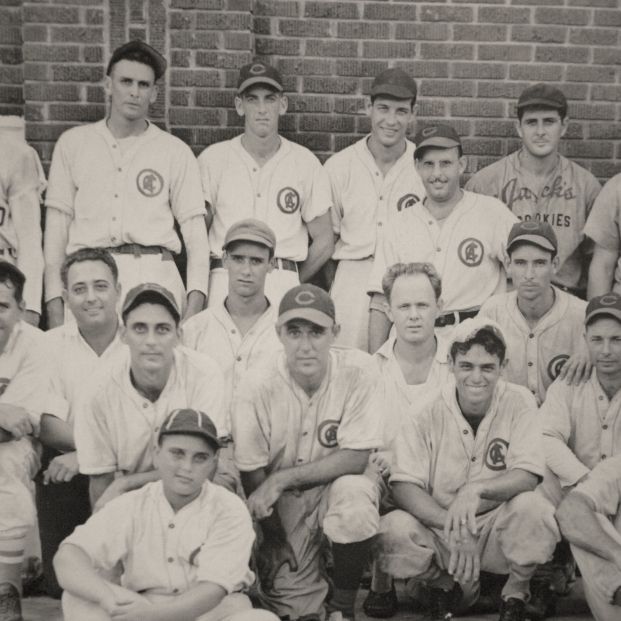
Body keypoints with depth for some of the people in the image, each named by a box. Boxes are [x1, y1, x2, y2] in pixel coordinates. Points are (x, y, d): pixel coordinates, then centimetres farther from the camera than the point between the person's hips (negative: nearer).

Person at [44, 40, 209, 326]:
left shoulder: (176, 152, 11)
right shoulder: (72, 143, 13)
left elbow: (194, 228, 6)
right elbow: (57, 221, 10)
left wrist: (195, 298, -7)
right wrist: (54, 297, 0)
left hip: (155, 273, 0)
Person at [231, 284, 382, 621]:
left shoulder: (358, 369, -18)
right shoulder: (257, 388, -18)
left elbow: (356, 457, -19)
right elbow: (252, 476, -9)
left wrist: (281, 479, -25)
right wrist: (277, 543, -7)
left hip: (335, 485, 0)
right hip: (280, 504, 0)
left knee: (355, 493, -35)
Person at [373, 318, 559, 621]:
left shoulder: (519, 403, -6)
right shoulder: (427, 413, -8)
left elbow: (527, 476, -16)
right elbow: (404, 487, -15)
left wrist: (477, 489, -35)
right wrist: (454, 528, -30)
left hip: (500, 528, 0)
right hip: (439, 528, 0)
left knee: (533, 507, -31)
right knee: (393, 530, -28)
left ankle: (515, 596, 0)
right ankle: (447, 586, 6)